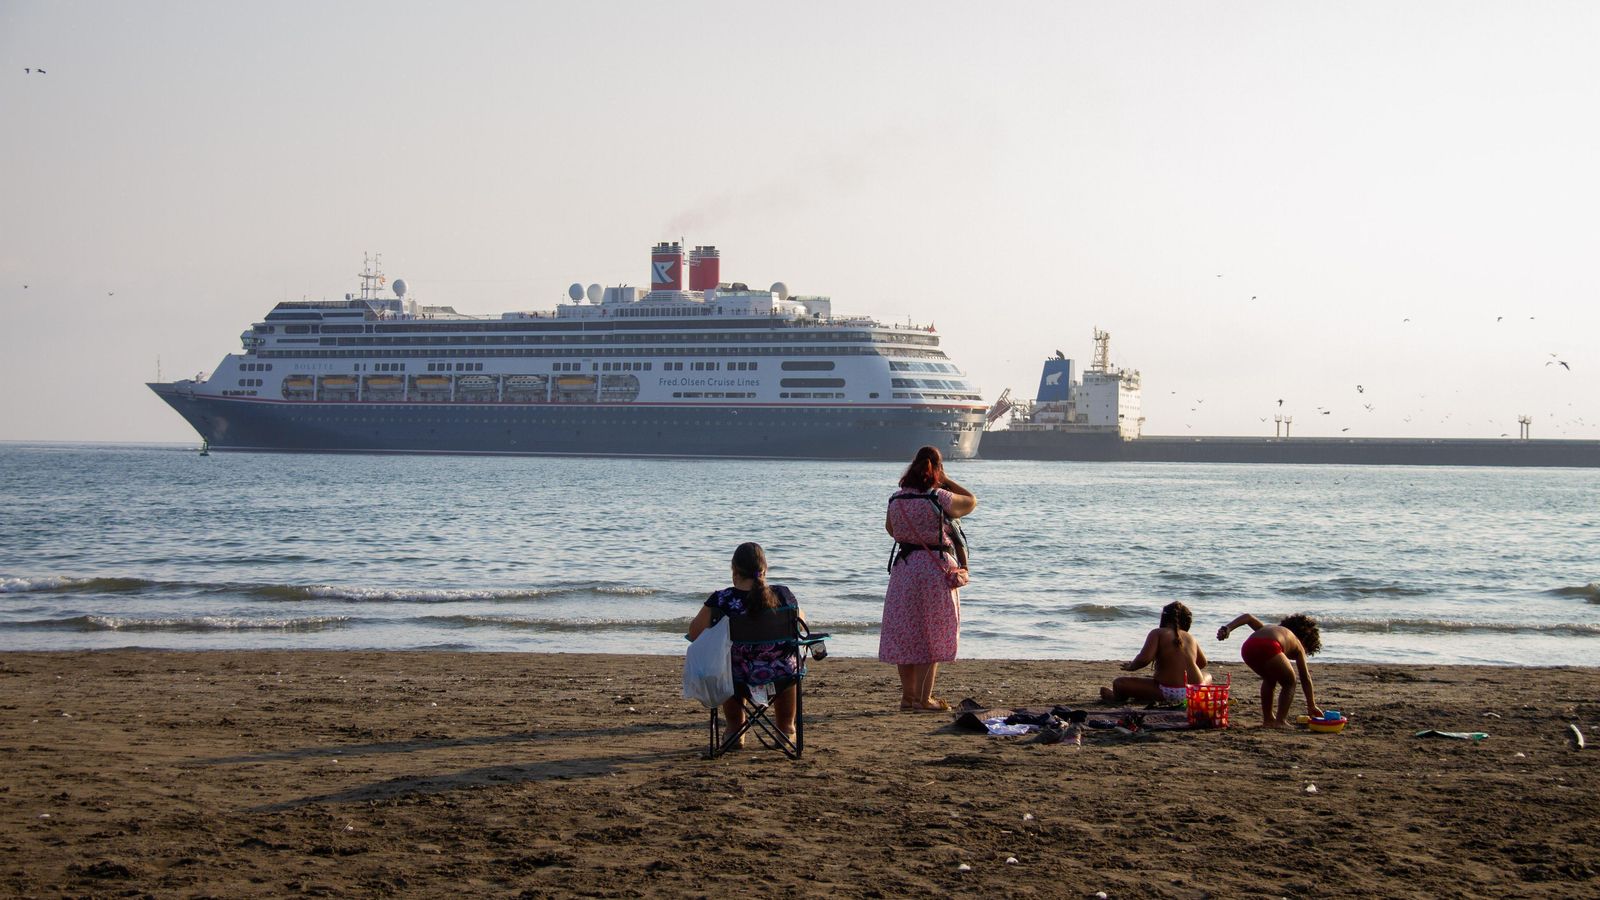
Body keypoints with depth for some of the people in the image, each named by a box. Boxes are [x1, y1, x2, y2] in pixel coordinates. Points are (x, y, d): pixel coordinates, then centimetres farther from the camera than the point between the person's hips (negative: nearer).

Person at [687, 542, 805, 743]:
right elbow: (801, 623, 8)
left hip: (739, 677, -1)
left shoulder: (721, 600, -18)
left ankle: (735, 730, 46)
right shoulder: (783, 595, -12)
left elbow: (694, 633, -5)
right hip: (782, 677, 1)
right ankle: (786, 729, 47)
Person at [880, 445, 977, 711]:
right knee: (932, 635, 3)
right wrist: (946, 481, 9)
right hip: (936, 567, -4)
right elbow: (971, 501, 5)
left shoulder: (896, 499, 2)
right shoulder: (940, 498, -12)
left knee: (905, 633, 11)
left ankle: (908, 695, 17)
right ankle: (924, 697, 2)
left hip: (904, 565, 4)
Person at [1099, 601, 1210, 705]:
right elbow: (1202, 663, 27)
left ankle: (1117, 697, 39)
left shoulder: (1157, 633, -2)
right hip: (1194, 693, 5)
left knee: (1119, 683, 4)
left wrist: (1130, 667, 4)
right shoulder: (1191, 638, 13)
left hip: (1168, 693, -5)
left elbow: (1144, 659, -16)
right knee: (1207, 676, 41)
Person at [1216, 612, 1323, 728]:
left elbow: (1248, 617, 26)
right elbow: (1305, 679, 31)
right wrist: (1312, 706, 36)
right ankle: (1280, 721, 9)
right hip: (1269, 648, -5)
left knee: (1269, 680, 33)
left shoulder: (1269, 628, 42)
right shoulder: (1297, 645, 31)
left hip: (1247, 647, 5)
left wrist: (1227, 628, 13)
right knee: (1289, 683, 21)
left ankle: (1268, 719, 33)